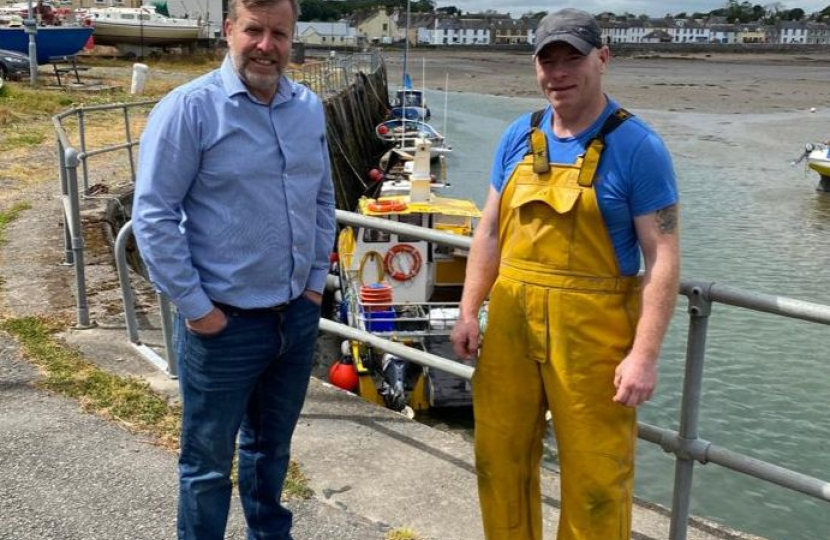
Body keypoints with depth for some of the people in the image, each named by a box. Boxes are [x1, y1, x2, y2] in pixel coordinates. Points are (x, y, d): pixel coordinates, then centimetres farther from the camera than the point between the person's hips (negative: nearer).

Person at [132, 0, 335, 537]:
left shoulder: (310, 108, 4)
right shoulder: (190, 108, -14)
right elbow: (153, 215, -14)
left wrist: (316, 281, 8)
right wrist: (195, 308, -14)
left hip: (298, 316, 6)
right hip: (225, 323, -5)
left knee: (272, 446, 23)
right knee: (209, 461, 10)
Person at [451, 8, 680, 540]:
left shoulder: (637, 146, -8)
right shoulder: (519, 136, 7)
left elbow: (663, 258, -11)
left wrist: (644, 355, -16)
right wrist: (469, 311, 7)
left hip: (592, 332, -5)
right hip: (511, 320, 5)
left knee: (595, 477, 5)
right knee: (500, 457, 15)